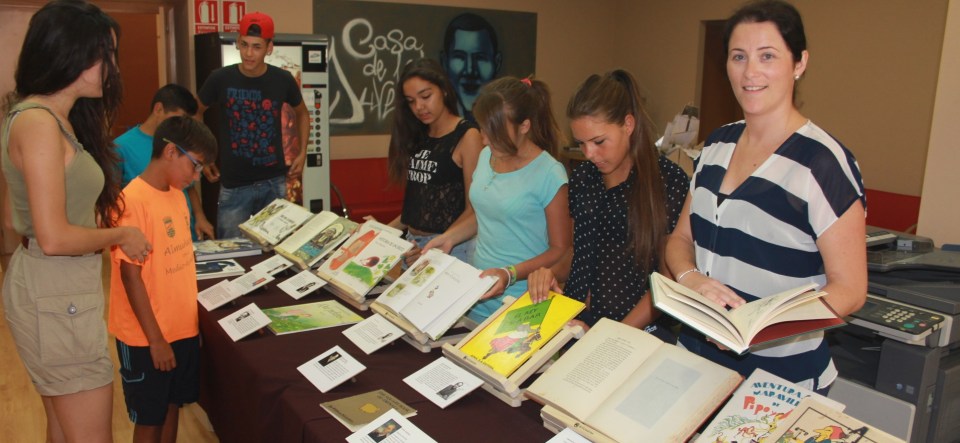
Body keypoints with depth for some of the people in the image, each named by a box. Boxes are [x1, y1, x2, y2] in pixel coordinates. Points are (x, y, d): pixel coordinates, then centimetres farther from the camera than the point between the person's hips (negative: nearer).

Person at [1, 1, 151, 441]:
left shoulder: (55, 119, 10)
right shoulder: (38, 122, -19)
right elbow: (54, 238, -24)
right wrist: (119, 235, -9)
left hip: (56, 287, 10)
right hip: (57, 296, -10)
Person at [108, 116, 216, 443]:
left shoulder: (177, 195, 5)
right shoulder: (132, 202, -20)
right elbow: (131, 276, -19)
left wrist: (190, 315, 12)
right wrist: (155, 339, -16)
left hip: (183, 327, 7)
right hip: (147, 337, -7)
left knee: (173, 406, 19)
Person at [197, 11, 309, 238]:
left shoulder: (283, 80, -5)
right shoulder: (221, 79, -9)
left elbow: (302, 113, 14)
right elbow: (196, 113, 8)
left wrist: (302, 153, 4)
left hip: (274, 182, 2)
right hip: (234, 185, -1)